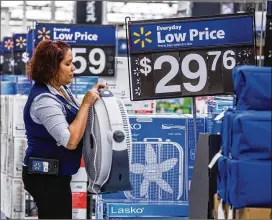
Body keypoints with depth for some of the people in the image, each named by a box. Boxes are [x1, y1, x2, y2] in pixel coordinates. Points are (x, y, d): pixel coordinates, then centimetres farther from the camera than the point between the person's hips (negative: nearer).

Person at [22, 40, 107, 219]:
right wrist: (86, 103, -24)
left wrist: (92, 95, 3)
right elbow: (71, 141, -30)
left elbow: (76, 114, 21)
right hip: (46, 177, -10)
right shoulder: (44, 99, -24)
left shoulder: (61, 89, 5)